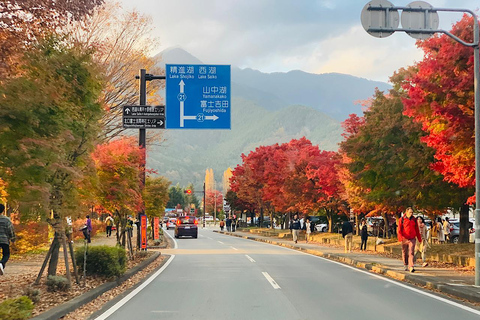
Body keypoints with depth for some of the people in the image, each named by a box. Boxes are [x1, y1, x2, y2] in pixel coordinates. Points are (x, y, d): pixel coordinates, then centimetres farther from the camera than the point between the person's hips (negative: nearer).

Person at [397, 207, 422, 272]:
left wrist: (419, 239, 16)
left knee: (411, 252, -11)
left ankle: (411, 267, -19)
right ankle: (406, 266, 28)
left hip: (412, 239, 1)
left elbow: (417, 230, 15)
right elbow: (399, 229, -5)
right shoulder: (402, 219, 0)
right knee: (405, 253, 10)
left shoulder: (414, 220, 8)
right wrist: (400, 237, -19)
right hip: (404, 239, -1)